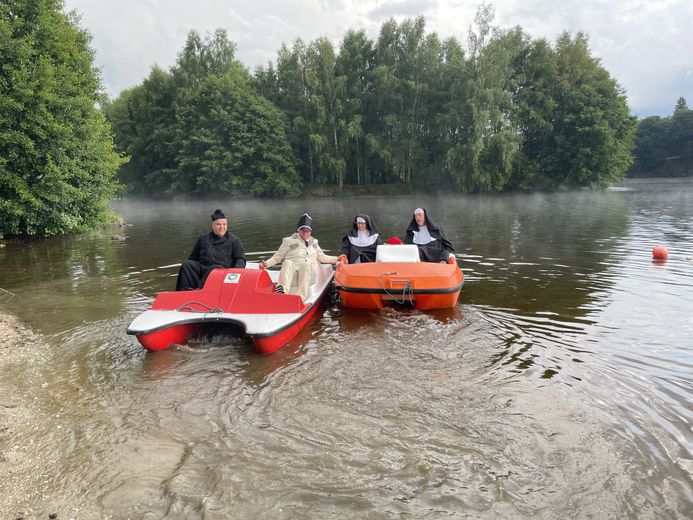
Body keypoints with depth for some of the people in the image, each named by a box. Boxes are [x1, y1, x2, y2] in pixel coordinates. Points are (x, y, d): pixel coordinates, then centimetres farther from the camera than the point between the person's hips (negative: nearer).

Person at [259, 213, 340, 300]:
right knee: (287, 263, -34)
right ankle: (282, 289, -61)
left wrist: (336, 259, 29)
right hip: (292, 275, -1)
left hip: (309, 274, 1)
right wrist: (267, 263, -1)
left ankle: (300, 297, -51)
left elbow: (322, 257, 35)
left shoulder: (313, 242, 28)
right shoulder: (289, 241, 18)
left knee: (306, 265, -34)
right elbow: (277, 257, 15)